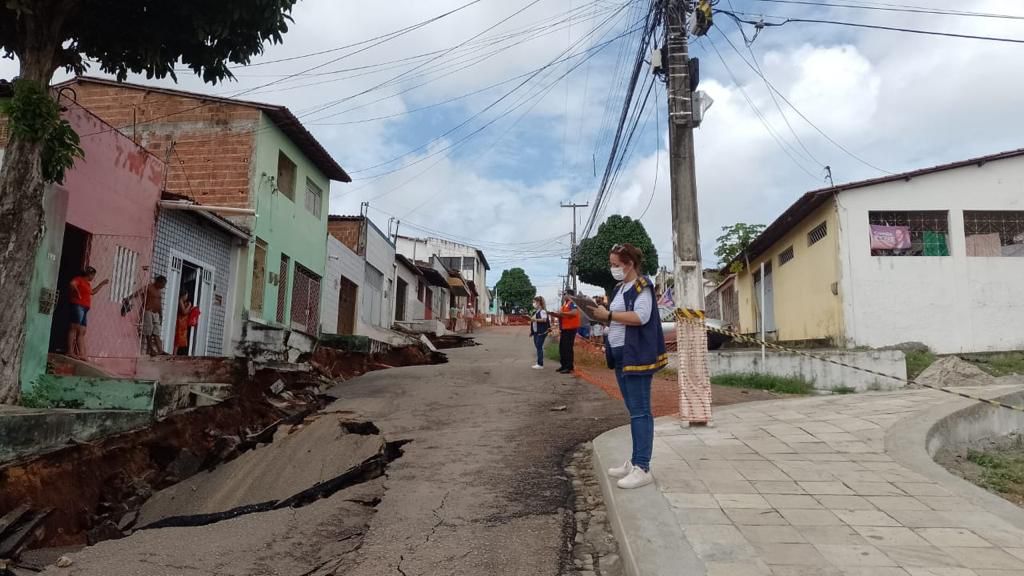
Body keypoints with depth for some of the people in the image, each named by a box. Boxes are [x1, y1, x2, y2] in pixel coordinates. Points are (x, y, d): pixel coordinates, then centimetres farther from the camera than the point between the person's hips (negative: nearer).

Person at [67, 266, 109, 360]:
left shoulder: (88, 284, 24)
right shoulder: (79, 279, -1)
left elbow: (93, 292, 41)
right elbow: (72, 284, -23)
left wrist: (102, 284, 41)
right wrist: (77, 292, -15)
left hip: (85, 308, 9)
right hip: (78, 306, -9)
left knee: (82, 332, 3)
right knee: (74, 328, -13)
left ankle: (81, 354, 0)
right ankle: (70, 351, -16)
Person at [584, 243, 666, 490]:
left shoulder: (642, 286, -10)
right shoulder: (621, 288, 17)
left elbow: (641, 317, -23)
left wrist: (608, 314, -19)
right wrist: (601, 316, 5)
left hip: (637, 356, -9)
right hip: (621, 356, 9)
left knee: (640, 411, -8)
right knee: (633, 411, 13)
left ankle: (643, 469, -5)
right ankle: (635, 462, 20)